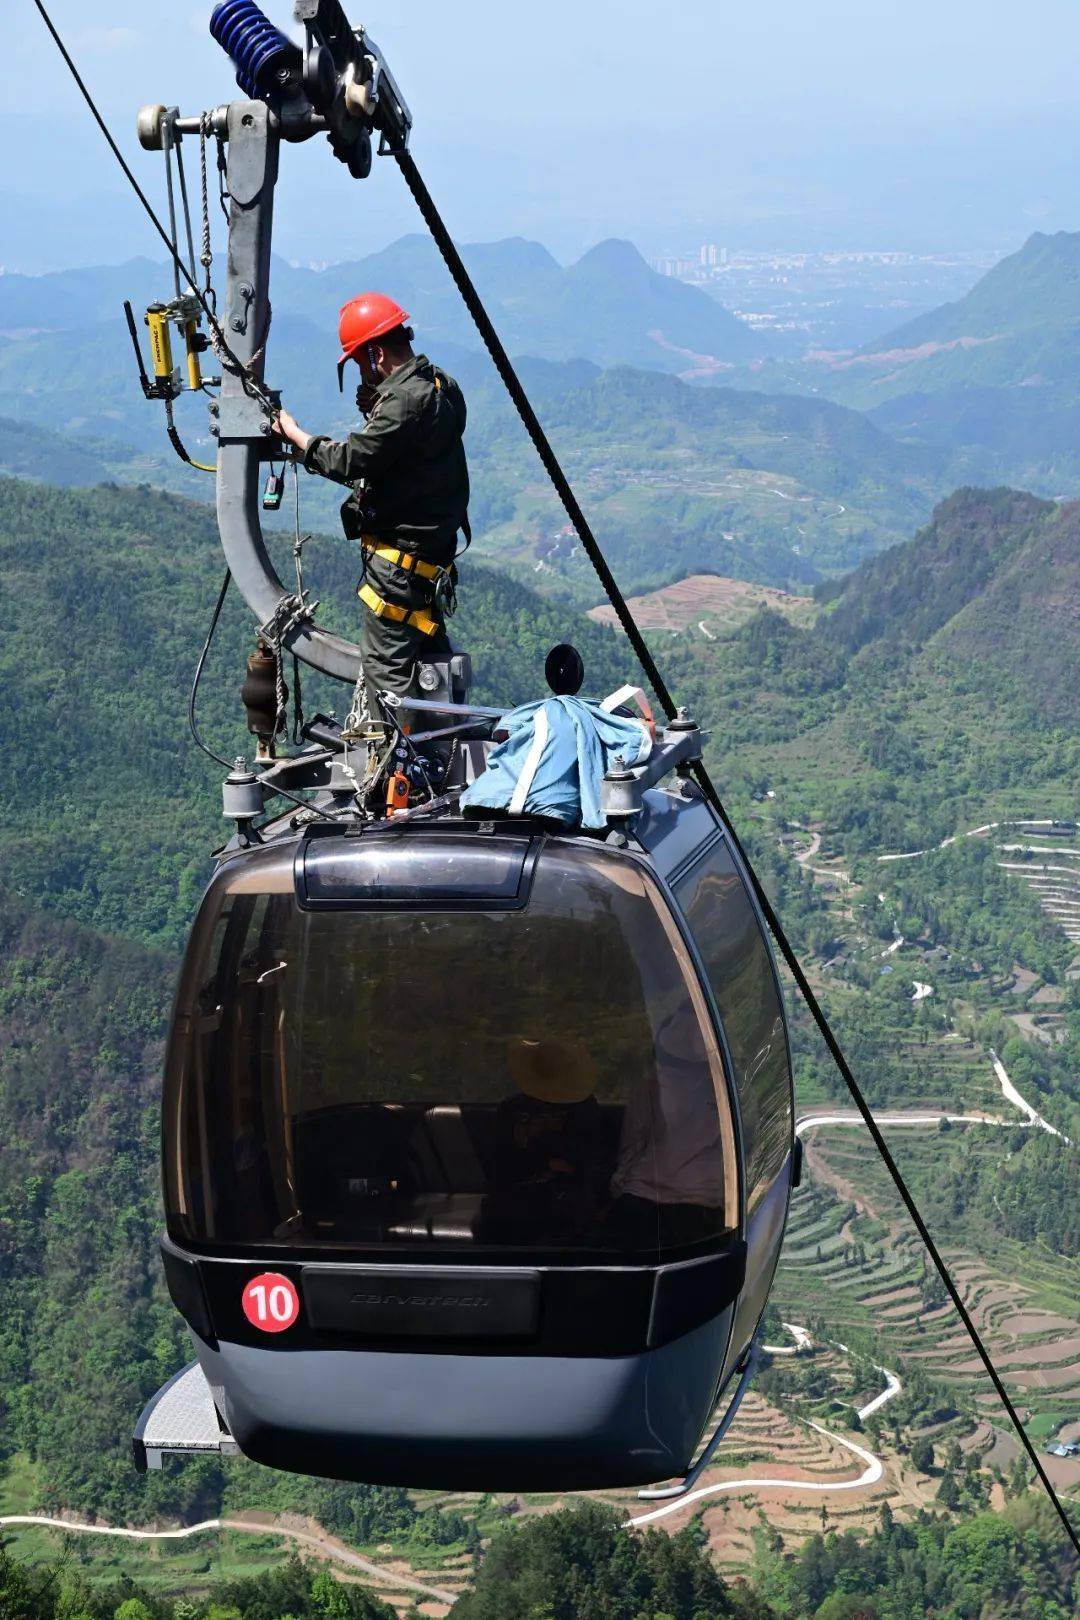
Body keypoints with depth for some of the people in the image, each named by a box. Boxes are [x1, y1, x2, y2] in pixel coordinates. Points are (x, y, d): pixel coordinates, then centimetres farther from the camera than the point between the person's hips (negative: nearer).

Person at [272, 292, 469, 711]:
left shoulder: (405, 402, -23)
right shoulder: (440, 385, 7)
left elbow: (348, 461, -19)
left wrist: (294, 433, -6)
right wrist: (375, 408, 5)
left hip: (400, 556, -10)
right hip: (435, 547, 10)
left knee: (385, 662, -4)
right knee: (430, 652, 18)